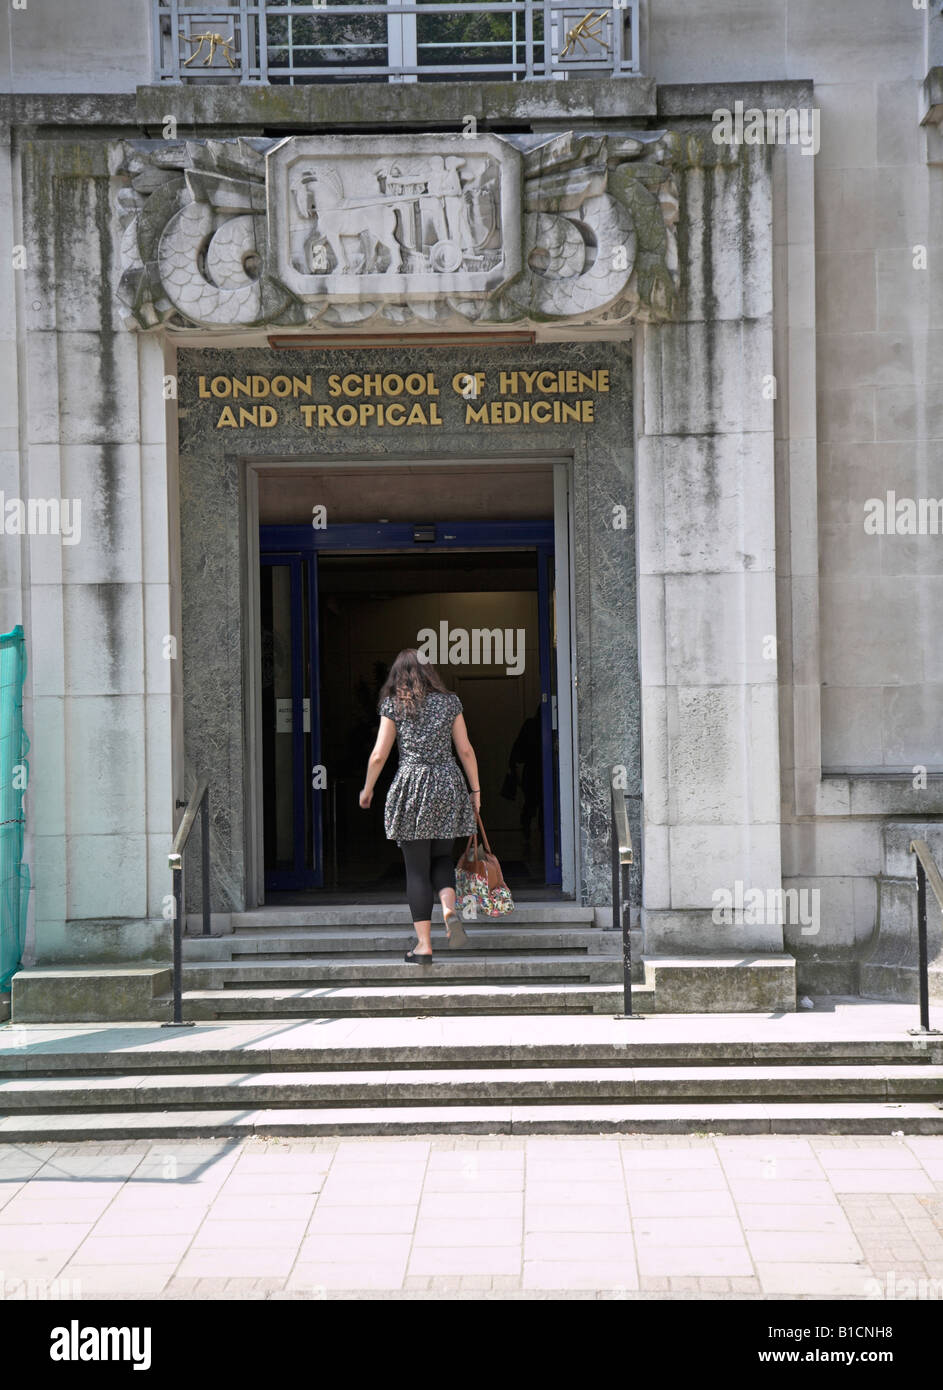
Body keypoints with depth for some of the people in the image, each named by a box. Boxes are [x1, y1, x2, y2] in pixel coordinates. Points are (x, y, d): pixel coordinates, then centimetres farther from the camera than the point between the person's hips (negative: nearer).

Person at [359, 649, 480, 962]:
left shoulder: (393, 704, 2)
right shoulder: (449, 701, 7)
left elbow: (379, 755, 0)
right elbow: (465, 750, 6)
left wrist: (367, 790, 14)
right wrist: (475, 790, 14)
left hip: (411, 786, -2)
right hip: (448, 784, 2)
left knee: (417, 867, 3)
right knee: (442, 856, 19)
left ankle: (424, 944, 2)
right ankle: (450, 909, -10)